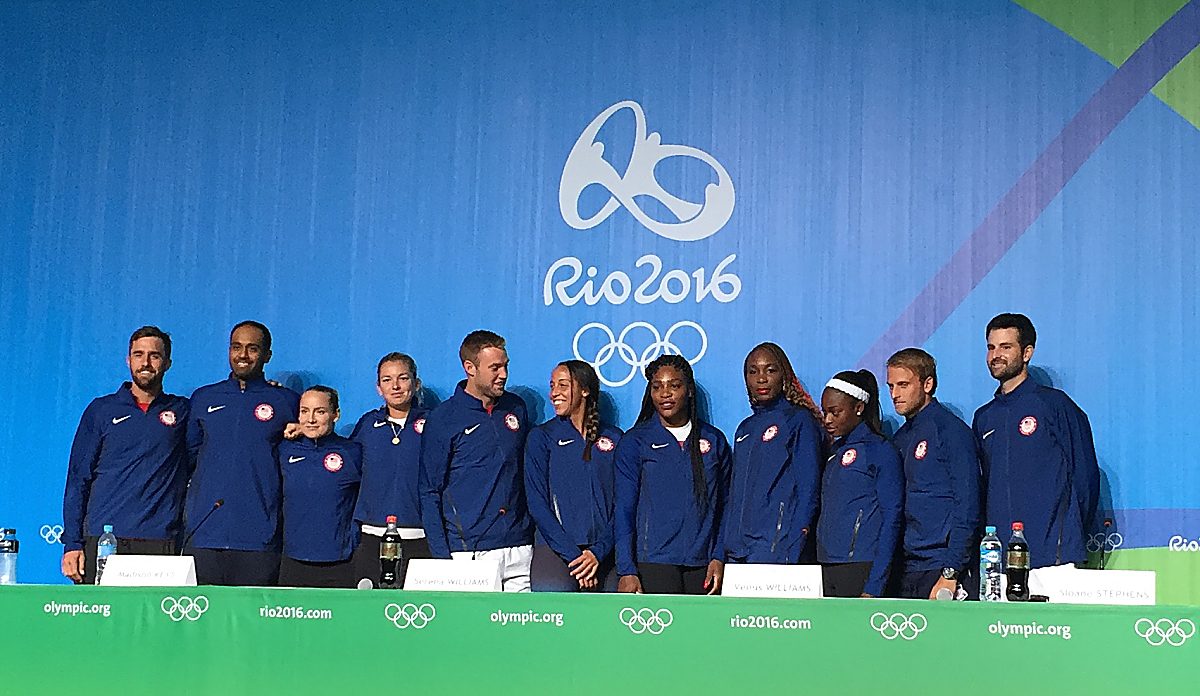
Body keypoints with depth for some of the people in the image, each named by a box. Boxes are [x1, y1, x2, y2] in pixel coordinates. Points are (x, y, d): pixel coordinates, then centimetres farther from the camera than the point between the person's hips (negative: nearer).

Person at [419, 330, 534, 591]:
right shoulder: (442, 419, -2)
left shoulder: (516, 408, 12)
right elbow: (430, 493, -1)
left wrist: (534, 531, 15)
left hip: (520, 547, 4)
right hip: (468, 550, -4)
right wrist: (441, 557, -8)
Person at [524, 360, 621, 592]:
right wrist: (573, 555, -10)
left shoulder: (614, 438, 12)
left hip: (605, 551, 1)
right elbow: (537, 503, -1)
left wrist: (599, 551, -7)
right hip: (555, 546, -1)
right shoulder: (541, 437, 7)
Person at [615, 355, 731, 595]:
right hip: (654, 562, -2)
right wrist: (627, 570, -8)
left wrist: (719, 557, 1)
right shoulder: (634, 442, 5)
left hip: (702, 565, 2)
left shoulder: (714, 440, 11)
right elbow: (624, 509, 0)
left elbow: (724, 506, 13)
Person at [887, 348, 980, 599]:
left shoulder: (950, 430, -6)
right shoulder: (900, 439, 16)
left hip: (941, 568, -7)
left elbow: (967, 509, -12)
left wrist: (950, 574, -16)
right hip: (907, 572, 7)